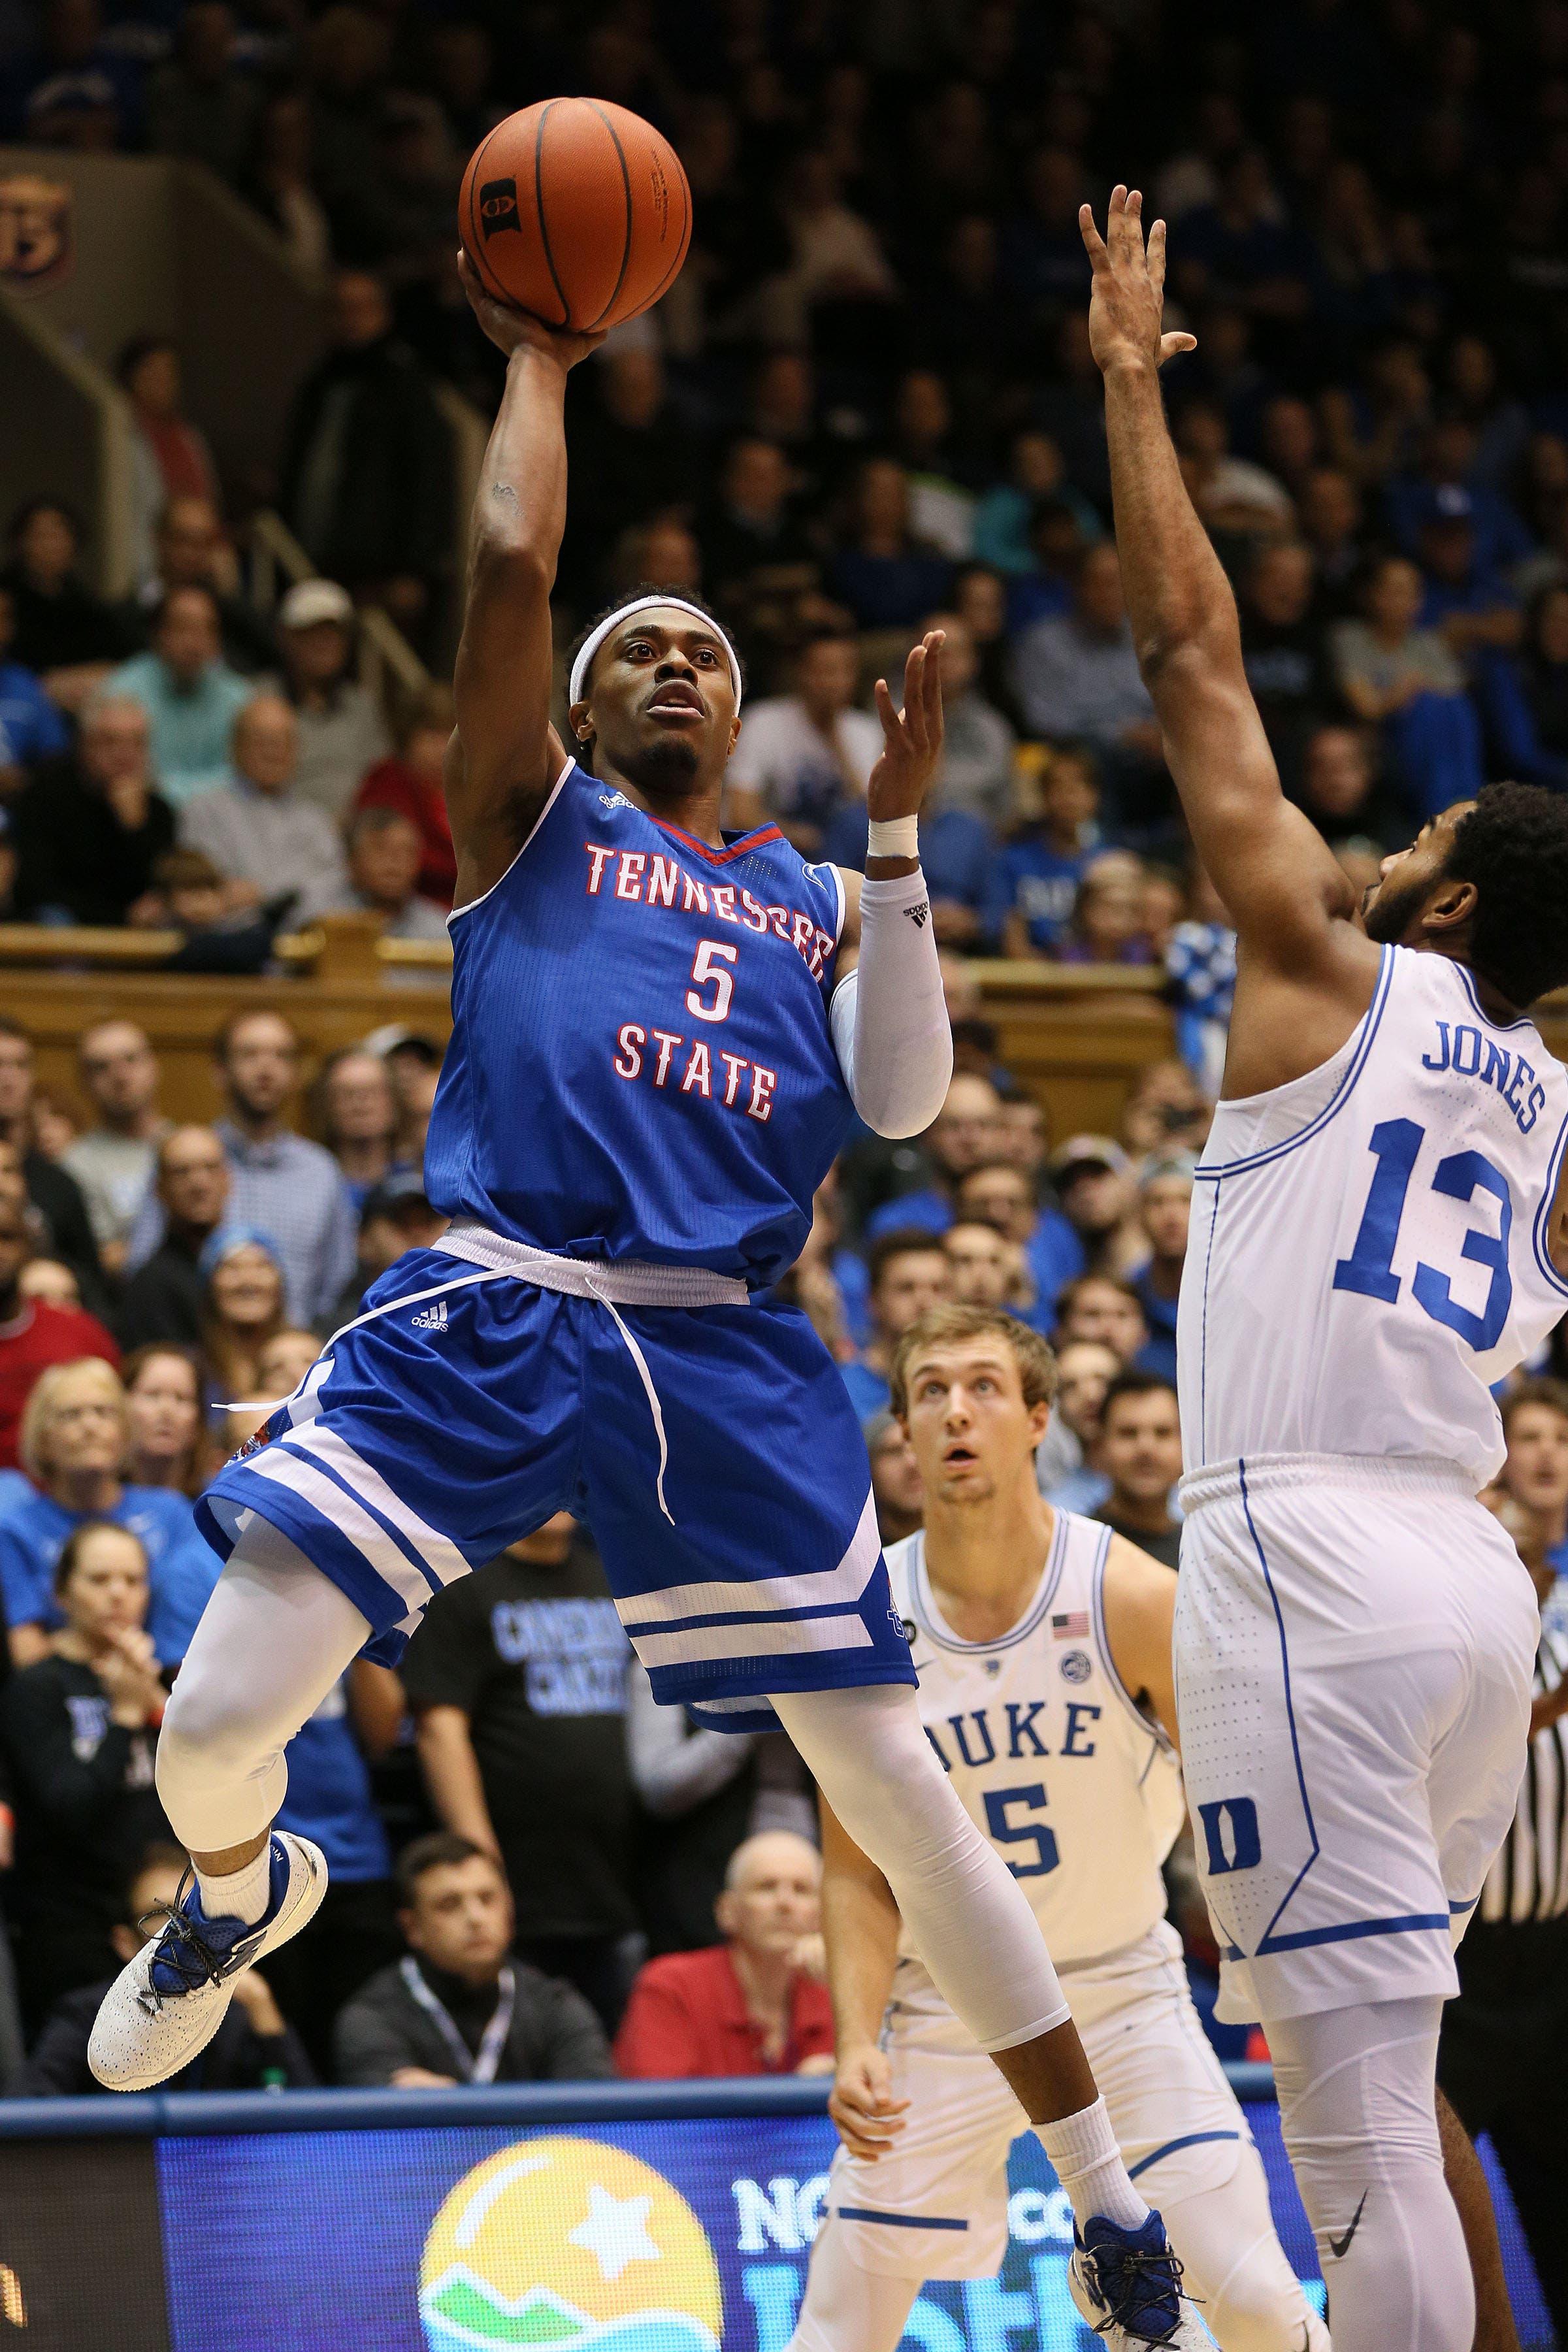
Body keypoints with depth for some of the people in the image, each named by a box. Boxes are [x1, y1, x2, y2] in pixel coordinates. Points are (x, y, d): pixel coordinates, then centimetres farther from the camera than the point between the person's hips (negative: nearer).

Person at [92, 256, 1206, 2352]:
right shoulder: (527, 818, 14)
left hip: (729, 1360, 2)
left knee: (899, 1786, -1)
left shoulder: (815, 904, 23)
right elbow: (512, 564, 0)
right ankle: (242, 1895, 26)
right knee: (213, 1726, -13)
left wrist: (896, 839, 5)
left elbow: (907, 1101, 7)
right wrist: (536, 360, 12)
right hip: (491, 1316, -2)